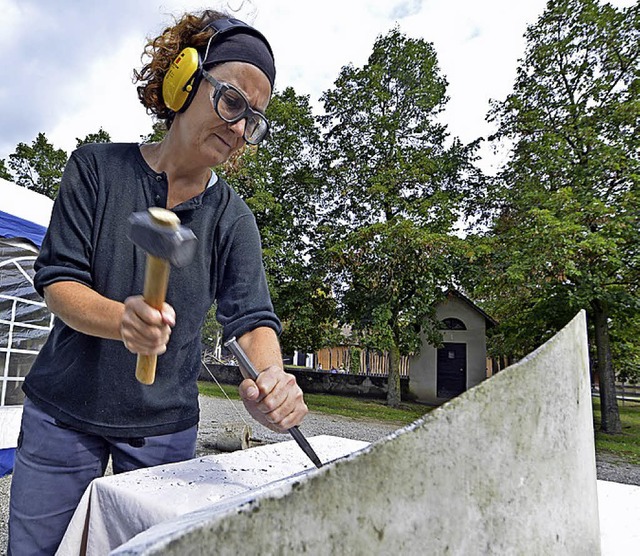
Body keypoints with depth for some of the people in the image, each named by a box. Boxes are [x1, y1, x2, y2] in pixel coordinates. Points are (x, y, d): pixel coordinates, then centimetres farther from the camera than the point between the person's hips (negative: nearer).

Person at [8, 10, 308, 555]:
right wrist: (124, 319, -33)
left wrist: (271, 378, -37)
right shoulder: (96, 168, -6)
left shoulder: (233, 218, -5)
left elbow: (252, 316, -14)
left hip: (165, 429, 1)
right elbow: (56, 281, -11)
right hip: (63, 413, 0)